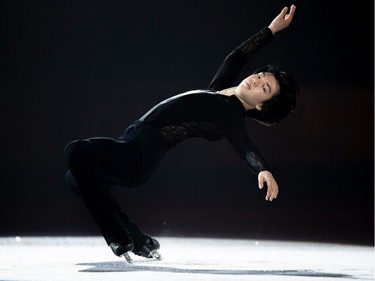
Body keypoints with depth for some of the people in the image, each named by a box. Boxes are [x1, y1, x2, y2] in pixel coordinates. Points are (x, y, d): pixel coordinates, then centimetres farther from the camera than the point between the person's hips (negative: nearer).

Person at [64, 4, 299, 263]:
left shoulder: (232, 118, -11)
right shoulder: (220, 87, 13)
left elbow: (245, 146, -26)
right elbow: (236, 57, 24)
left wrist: (263, 170, -45)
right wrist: (272, 30, 26)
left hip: (140, 155, -10)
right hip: (133, 142, 10)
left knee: (77, 151, -28)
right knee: (76, 178, 20)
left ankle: (120, 241, -20)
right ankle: (140, 242, 12)